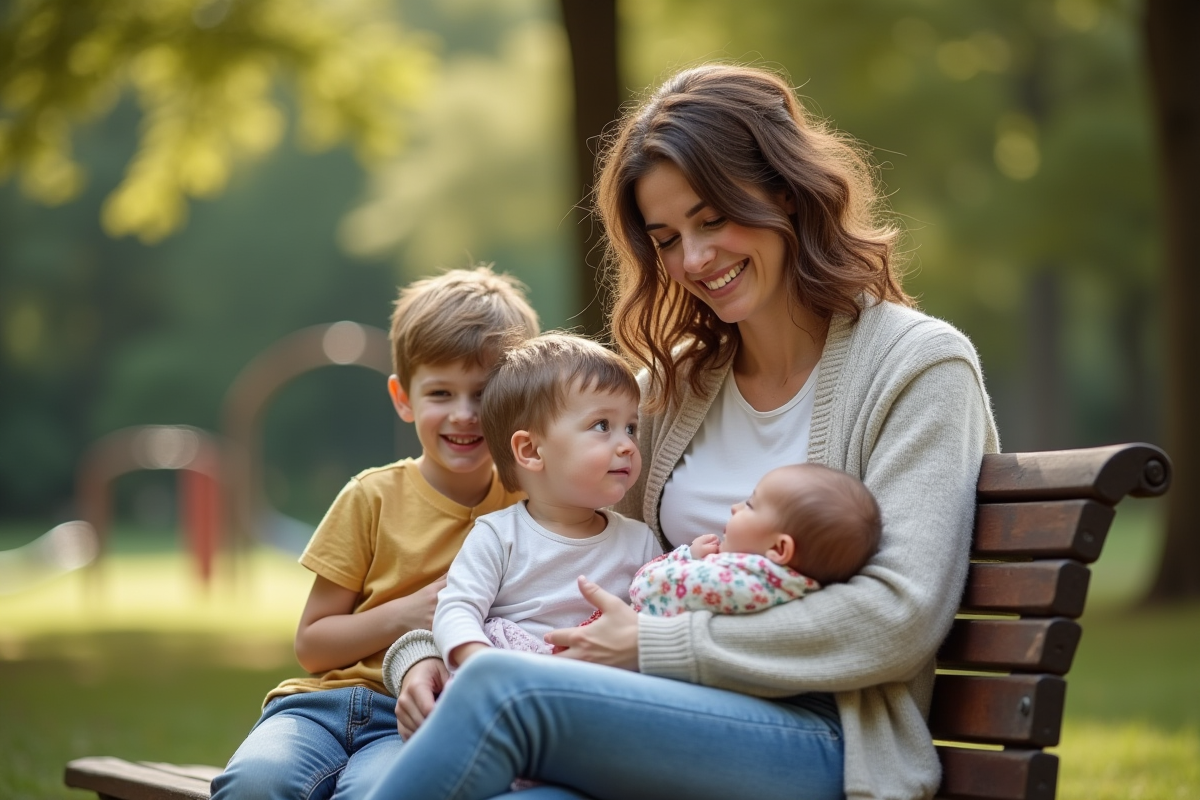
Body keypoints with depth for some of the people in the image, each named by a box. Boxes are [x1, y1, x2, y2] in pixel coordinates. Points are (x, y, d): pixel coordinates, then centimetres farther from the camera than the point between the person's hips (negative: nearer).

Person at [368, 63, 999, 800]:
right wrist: (432, 650, 2)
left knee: (504, 689, -30)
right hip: (679, 727, 5)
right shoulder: (678, 383, 19)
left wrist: (655, 647, -10)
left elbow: (899, 617, -11)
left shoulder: (918, 365, 0)